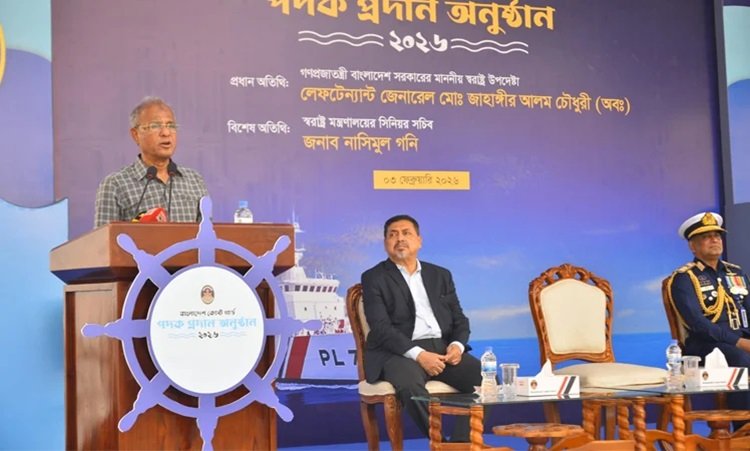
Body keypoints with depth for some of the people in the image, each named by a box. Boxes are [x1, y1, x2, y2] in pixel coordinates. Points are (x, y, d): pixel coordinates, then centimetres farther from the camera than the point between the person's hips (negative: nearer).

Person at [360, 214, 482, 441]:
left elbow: (459, 319, 16)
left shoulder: (440, 275, 19)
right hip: (400, 353, -4)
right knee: (410, 384, -37)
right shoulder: (373, 278, 5)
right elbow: (381, 328, -7)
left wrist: (457, 344, -7)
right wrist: (418, 354, -20)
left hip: (443, 348, 4)